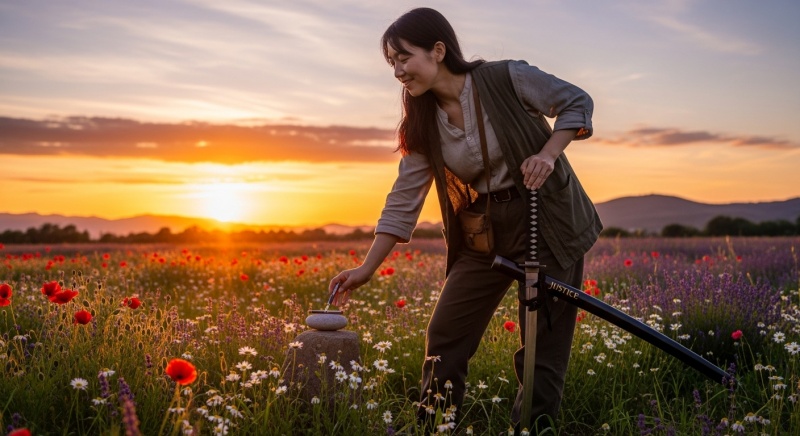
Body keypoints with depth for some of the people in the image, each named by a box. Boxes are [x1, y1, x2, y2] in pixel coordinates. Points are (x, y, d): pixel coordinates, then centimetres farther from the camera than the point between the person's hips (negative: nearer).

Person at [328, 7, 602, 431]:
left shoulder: (507, 78, -15)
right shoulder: (423, 125, -1)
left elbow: (577, 102, -5)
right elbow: (403, 200, -2)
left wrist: (549, 153, -22)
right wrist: (367, 268, -8)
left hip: (548, 222, -4)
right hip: (484, 233, 5)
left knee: (544, 343, 0)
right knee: (444, 336, 2)